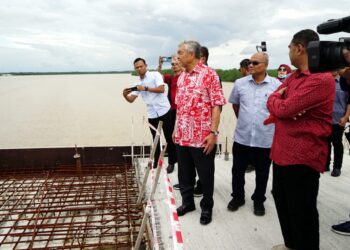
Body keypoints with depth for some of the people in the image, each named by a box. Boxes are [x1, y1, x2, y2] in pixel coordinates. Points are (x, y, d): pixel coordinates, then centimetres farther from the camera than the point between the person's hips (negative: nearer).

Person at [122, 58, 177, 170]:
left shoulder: (155, 75, -2)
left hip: (164, 111, -5)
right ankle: (156, 162, 24)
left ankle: (172, 162, 14)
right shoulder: (138, 83, 13)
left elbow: (161, 89, -15)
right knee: (155, 139, 13)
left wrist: (145, 88, -17)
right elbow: (131, 99, 8)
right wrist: (125, 95, -14)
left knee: (169, 138, 3)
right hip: (151, 114, 5)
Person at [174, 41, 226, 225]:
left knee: (205, 175, 9)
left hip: (202, 137, -6)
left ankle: (207, 207, 27)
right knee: (184, 173, 17)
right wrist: (176, 129, 15)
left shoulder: (209, 74, -10)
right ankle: (187, 202, 36)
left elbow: (217, 105, -13)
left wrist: (213, 132, -18)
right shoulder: (181, 77, 11)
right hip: (182, 136, 7)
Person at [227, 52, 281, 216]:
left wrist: (271, 122, 5)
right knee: (238, 170, 13)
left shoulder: (276, 85, -7)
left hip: (265, 138, -2)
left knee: (262, 173, 13)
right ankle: (237, 197, 34)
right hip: (241, 136, 2)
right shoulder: (240, 83, 1)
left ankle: (259, 200, 33)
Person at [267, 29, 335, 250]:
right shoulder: (293, 76, 14)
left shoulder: (321, 79, -19)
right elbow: (274, 102, 11)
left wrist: (277, 98, 0)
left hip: (303, 156, -10)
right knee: (282, 202, 21)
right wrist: (282, 102, -12)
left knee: (301, 211, 4)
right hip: (283, 151, 10)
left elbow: (283, 108, -23)